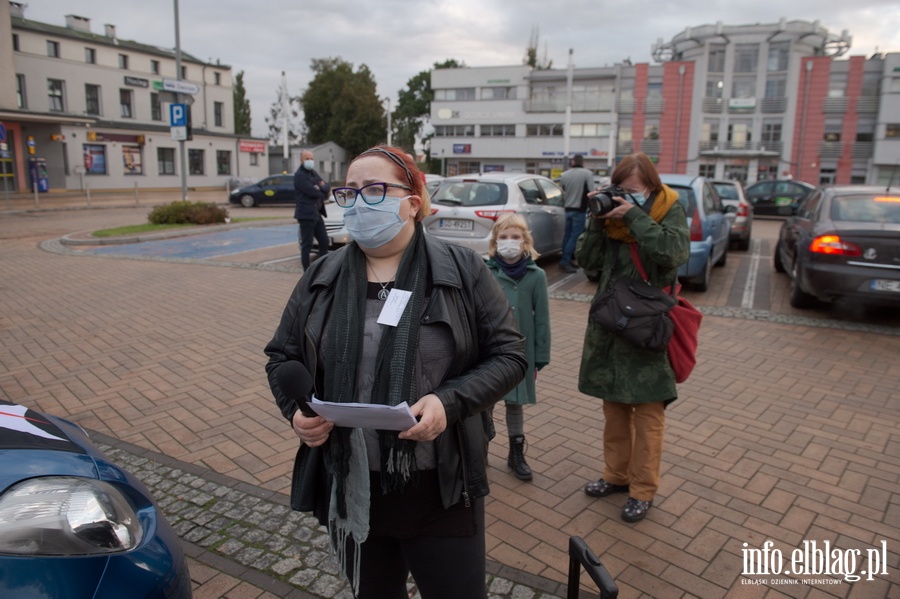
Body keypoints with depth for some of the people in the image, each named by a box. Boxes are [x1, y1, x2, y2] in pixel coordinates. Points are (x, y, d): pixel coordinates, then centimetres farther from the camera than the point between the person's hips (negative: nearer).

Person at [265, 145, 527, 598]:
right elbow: (281, 355, 11)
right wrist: (295, 409, -10)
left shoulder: (463, 270, -5)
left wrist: (449, 401, -21)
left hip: (441, 491, -3)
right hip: (348, 491, 3)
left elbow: (508, 354, -4)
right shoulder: (320, 279, 4)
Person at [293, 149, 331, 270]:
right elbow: (312, 192, -20)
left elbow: (327, 187, 12)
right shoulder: (299, 175, -11)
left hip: (317, 214, 9)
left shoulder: (313, 173, 17)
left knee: (325, 242, 12)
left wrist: (322, 187, -10)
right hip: (306, 214, -9)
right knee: (307, 245, -3)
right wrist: (323, 192, -1)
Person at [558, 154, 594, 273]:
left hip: (567, 209, 5)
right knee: (574, 236, -5)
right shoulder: (587, 174, -8)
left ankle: (566, 260, 16)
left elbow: (561, 193, 12)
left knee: (567, 236, 13)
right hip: (579, 210, -5)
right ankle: (564, 261, -11)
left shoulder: (564, 175, 6)